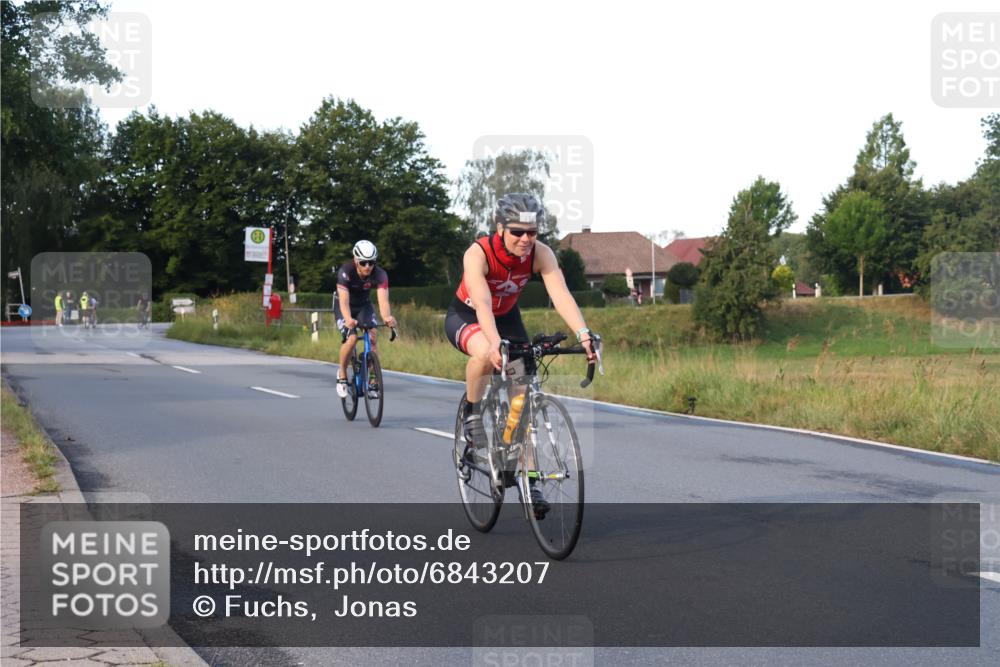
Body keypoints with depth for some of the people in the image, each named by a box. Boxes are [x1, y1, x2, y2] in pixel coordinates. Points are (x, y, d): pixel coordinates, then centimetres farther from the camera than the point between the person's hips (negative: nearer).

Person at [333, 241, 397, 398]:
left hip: (364, 305, 2)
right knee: (351, 339, -24)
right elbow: (344, 301, -43)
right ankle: (342, 374, 0)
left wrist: (386, 317, -62)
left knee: (373, 337, -21)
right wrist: (348, 319, -63)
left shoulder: (380, 274, -27)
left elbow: (383, 299, -40)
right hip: (344, 306, -2)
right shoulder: (345, 272, -33)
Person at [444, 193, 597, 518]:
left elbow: (561, 295, -36)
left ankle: (529, 481, 1)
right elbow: (482, 304, -45)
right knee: (486, 355, -39)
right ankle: (471, 415, -12)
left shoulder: (541, 254, -23)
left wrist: (584, 334, -52)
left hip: (507, 317, 4)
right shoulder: (478, 254, -32)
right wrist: (495, 343, -62)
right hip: (465, 317, -4)